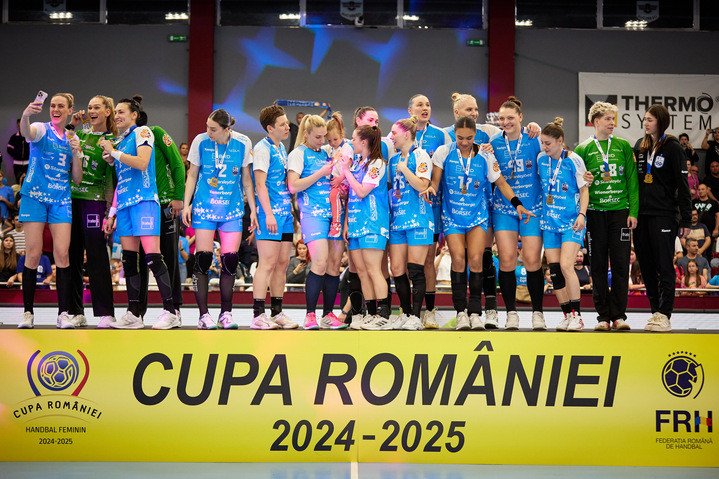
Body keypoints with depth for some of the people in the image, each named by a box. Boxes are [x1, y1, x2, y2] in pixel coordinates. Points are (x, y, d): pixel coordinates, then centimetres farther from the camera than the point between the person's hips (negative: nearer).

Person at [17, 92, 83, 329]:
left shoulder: (72, 139, 15)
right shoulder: (41, 129, 3)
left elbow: (77, 179, 13)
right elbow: (27, 133, -25)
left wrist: (76, 154, -4)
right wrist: (25, 116, -46)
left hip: (61, 199, 3)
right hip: (35, 195, -3)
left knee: (62, 254, -6)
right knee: (33, 254, -5)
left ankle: (63, 313, -2)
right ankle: (28, 312, 4)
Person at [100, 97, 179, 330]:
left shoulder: (142, 132, 2)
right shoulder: (119, 141, 23)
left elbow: (142, 163, -15)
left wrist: (114, 152, -7)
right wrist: (112, 213, 20)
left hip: (144, 200, -8)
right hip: (125, 203, 8)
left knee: (152, 256, -13)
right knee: (129, 259, 4)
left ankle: (170, 313, -12)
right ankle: (133, 315, 7)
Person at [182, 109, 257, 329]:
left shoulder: (243, 143, -3)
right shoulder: (200, 141, -3)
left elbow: (247, 180, 6)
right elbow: (192, 175, 7)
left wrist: (253, 210, 4)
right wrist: (186, 205, 1)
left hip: (232, 209, 1)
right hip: (204, 207, -1)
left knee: (230, 261, -2)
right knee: (202, 259, -6)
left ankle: (226, 313, 10)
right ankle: (204, 315, 1)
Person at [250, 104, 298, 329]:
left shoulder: (282, 148, 18)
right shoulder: (262, 148, -8)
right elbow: (260, 184, -13)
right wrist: (268, 214, -19)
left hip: (285, 212, 9)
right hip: (269, 212, -9)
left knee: (282, 263, 8)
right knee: (267, 263, -10)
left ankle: (277, 313, 13)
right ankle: (258, 315, -8)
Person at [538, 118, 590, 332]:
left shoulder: (573, 160, -7)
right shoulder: (541, 160, 6)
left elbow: (584, 189, -3)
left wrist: (581, 214, -13)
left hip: (571, 222, -5)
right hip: (549, 221, 5)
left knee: (566, 266, -15)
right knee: (554, 270, 1)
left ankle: (577, 316, -7)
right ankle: (567, 315, 10)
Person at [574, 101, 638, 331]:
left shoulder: (624, 146, 8)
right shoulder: (583, 149, 5)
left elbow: (632, 180, 6)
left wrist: (633, 211, -2)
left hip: (620, 211, 1)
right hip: (594, 212, 0)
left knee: (620, 264, -1)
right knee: (598, 265, 2)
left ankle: (618, 314, 6)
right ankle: (603, 315, 9)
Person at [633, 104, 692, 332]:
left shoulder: (672, 147, -3)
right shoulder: (639, 146, 13)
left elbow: (682, 184, -5)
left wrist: (686, 219, -9)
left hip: (664, 214, -6)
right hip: (641, 214, 6)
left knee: (664, 266, -6)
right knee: (646, 266, 7)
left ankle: (665, 315, -4)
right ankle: (655, 311, 15)